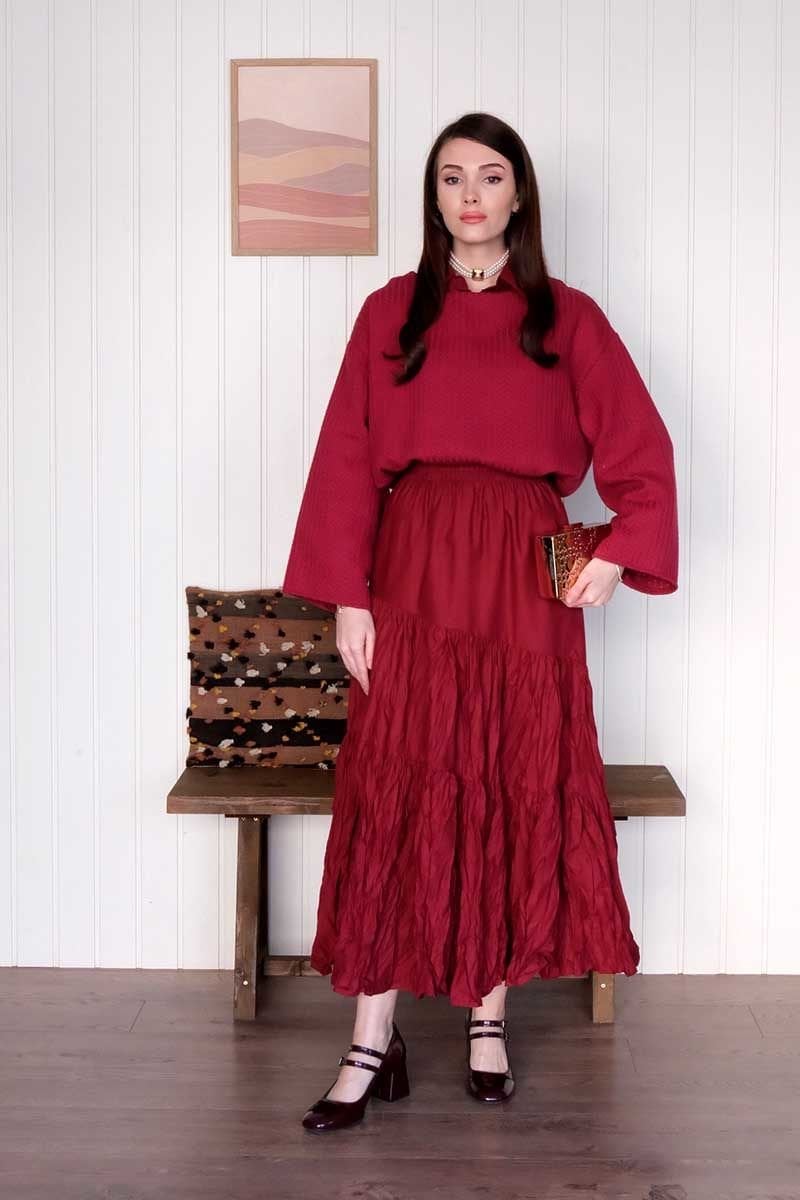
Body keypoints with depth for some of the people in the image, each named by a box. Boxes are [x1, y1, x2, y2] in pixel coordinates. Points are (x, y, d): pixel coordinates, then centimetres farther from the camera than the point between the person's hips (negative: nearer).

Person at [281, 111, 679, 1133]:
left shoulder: (566, 319, 7)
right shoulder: (390, 312, 8)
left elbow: (641, 449, 6)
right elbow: (347, 460, 2)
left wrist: (619, 553, -9)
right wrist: (347, 598, -6)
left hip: (524, 577, 0)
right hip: (411, 571, 0)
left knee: (517, 789, 4)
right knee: (394, 791, -2)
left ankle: (490, 1018, 18)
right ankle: (374, 1043, 2)